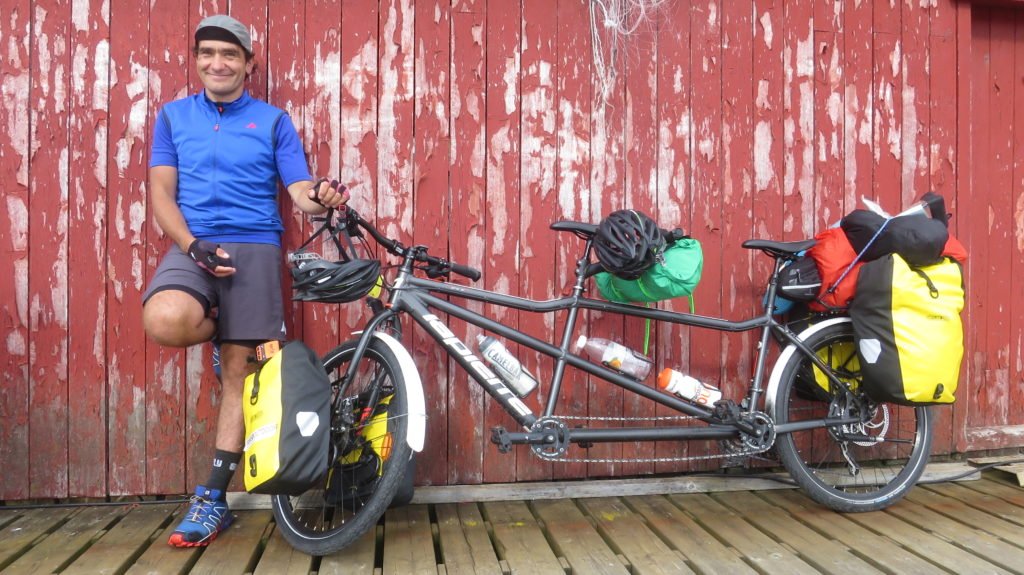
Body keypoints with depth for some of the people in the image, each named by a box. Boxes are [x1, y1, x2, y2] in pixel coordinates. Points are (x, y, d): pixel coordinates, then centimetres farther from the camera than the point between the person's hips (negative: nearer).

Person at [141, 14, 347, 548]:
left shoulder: (273, 120, 10)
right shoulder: (173, 116, 14)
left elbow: (299, 191, 2)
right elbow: (161, 192, 6)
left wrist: (322, 197, -23)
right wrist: (192, 245, -11)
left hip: (255, 246, -1)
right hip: (192, 245, 1)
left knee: (238, 369, -6)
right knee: (165, 320, -32)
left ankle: (213, 497, 5)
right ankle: (220, 330, 5)